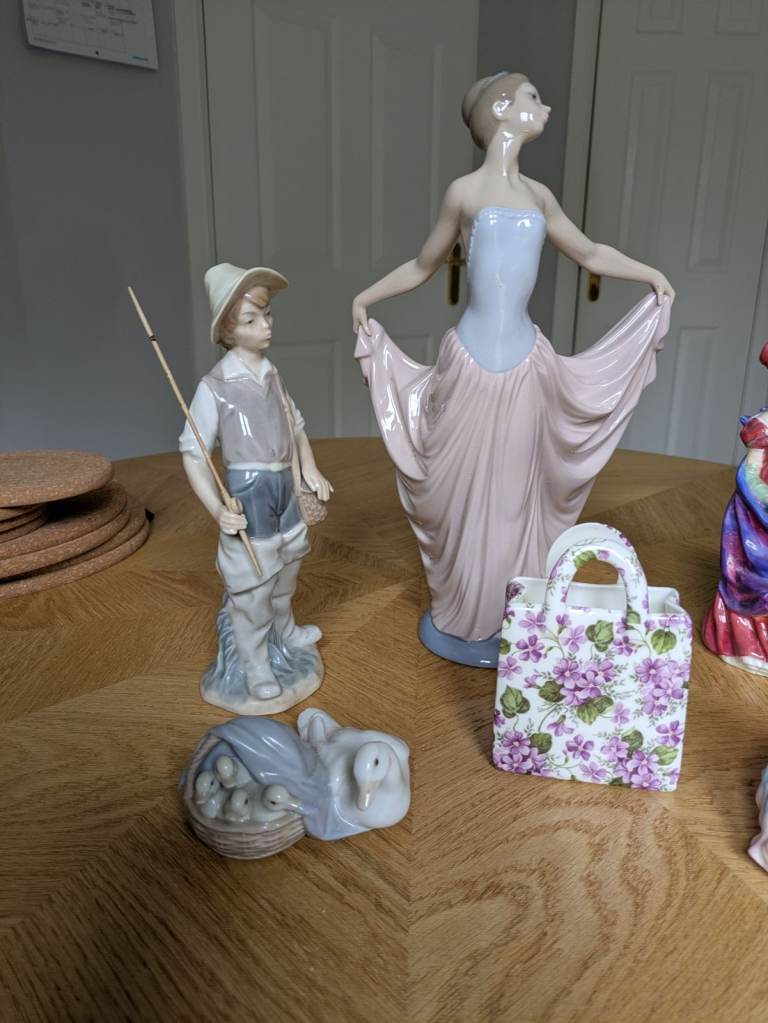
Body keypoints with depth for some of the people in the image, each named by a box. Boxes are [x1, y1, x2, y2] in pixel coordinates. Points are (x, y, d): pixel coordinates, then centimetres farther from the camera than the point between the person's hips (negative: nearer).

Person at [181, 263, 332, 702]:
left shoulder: (272, 375, 4)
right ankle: (255, 664, 23)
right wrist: (217, 508, -27)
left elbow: (296, 425, 17)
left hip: (285, 486, 7)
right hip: (248, 494, -6)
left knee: (285, 571, 24)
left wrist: (311, 469, 4)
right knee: (252, 587, 3)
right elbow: (193, 454, -17)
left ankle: (286, 630, 48)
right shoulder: (214, 387, -17)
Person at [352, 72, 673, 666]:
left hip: (525, 362, 4)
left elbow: (591, 254, 23)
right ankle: (464, 616, 25)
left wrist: (652, 275, 21)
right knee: (466, 491, 6)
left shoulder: (538, 195, 12)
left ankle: (512, 617, 27)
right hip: (473, 360, -4)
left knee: (514, 492, 10)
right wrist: (366, 297, 8)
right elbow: (423, 266, 11)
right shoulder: (465, 192, 0)